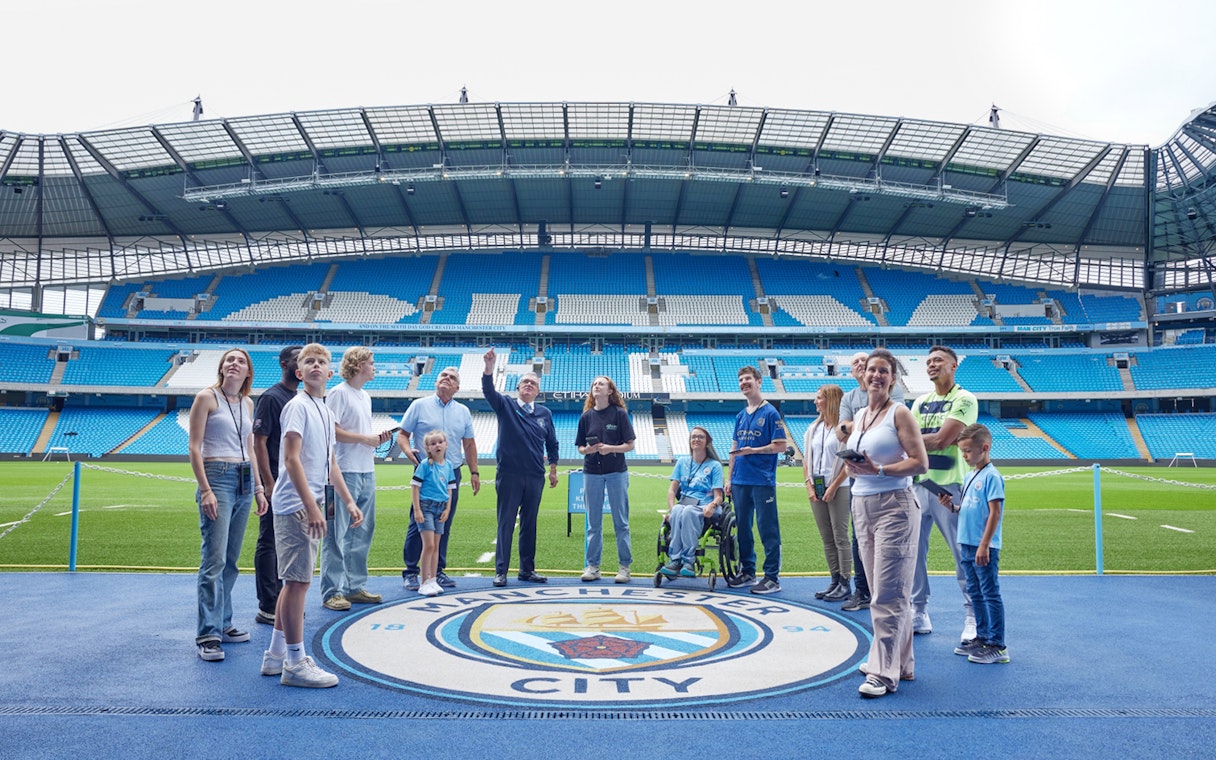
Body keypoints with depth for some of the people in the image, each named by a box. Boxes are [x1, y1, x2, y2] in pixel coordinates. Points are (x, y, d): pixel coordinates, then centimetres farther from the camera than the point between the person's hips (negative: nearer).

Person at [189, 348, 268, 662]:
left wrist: (258, 488, 16)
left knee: (231, 560, 11)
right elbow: (194, 448, -7)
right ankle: (208, 634, -8)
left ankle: (223, 623, 20)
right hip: (217, 478, -7)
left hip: (244, 482, 7)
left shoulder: (247, 404, 15)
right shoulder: (207, 397, -4)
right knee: (214, 559, -11)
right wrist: (205, 490, -15)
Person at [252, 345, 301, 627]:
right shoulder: (271, 397, -10)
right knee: (269, 543, -1)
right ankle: (267, 608, 5)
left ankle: (282, 602, 24)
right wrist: (269, 484, -18)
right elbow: (259, 442, -14)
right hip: (277, 482, -8)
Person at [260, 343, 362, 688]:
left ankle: (276, 655, 24)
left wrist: (348, 501, 21)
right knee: (298, 580, -6)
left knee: (295, 580, 14)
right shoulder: (298, 406, -10)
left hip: (311, 506, 9)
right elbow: (291, 458, -18)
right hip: (296, 505, -9)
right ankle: (295, 663, 2)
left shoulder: (326, 412, 16)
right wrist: (311, 506, -23)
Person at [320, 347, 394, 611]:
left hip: (367, 472, 9)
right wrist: (364, 438, -15)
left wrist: (377, 439, 6)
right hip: (345, 471, -9)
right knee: (337, 535, -4)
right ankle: (332, 591, 2)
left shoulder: (366, 396, 19)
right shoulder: (338, 393, -8)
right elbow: (331, 430, -17)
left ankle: (355, 587, 21)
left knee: (363, 532, 12)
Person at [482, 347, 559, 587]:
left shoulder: (544, 413, 10)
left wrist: (553, 469, 13)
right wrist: (489, 367, -32)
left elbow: (552, 443, 18)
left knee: (530, 523, 10)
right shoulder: (506, 405, 2)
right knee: (506, 523, -1)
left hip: (535, 477, 3)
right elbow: (488, 390, -16)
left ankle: (527, 569, 19)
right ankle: (500, 571, 5)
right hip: (509, 475, -3)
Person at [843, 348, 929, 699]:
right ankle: (901, 663, 24)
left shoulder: (899, 413, -6)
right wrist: (852, 467, -1)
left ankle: (884, 673, -5)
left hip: (894, 506, -8)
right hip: (862, 505, 8)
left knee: (888, 593, -8)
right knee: (880, 590, 12)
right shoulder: (859, 415, 15)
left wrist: (878, 469, -21)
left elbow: (920, 462, -13)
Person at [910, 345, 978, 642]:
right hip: (918, 483, 6)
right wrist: (935, 439, -10)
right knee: (914, 551, 8)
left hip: (948, 485, -6)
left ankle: (973, 617, 8)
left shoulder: (964, 399, -4)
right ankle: (919, 612, 18)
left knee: (963, 553, -2)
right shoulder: (920, 402, 16)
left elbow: (941, 441, -15)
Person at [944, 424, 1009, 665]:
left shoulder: (991, 476, -13)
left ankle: (997, 646, 4)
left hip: (983, 548, -9)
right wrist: (950, 505, 0)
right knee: (975, 594, 15)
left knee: (990, 594, -2)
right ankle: (982, 637, 26)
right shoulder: (970, 477, 14)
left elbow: (995, 513, -17)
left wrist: (984, 545, -20)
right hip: (967, 545, 9)